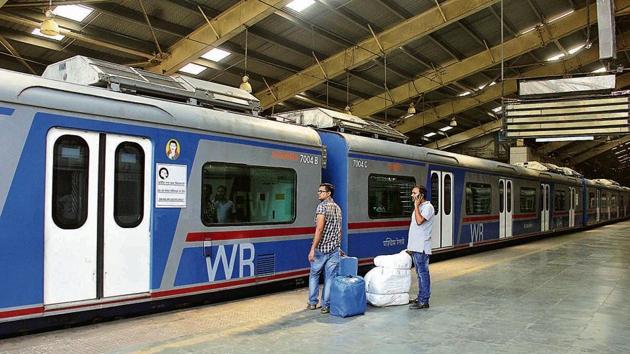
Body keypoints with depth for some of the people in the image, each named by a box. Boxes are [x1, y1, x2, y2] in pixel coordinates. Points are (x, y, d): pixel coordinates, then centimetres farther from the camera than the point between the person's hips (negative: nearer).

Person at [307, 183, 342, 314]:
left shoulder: (322, 206, -12)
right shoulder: (337, 207, 13)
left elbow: (319, 229, -19)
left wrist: (313, 249, -20)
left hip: (321, 248, -5)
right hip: (334, 249, 5)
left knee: (314, 275, 12)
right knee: (330, 277, 6)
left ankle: (312, 303, 18)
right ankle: (326, 306, 8)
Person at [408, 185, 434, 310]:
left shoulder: (428, 207, -11)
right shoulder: (418, 207, 18)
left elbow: (419, 221, -25)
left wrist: (416, 206, -16)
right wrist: (410, 247, 19)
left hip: (421, 248, -9)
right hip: (415, 247, 9)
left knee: (423, 273, -5)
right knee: (420, 273, 14)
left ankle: (424, 301, -2)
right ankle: (420, 298, 22)